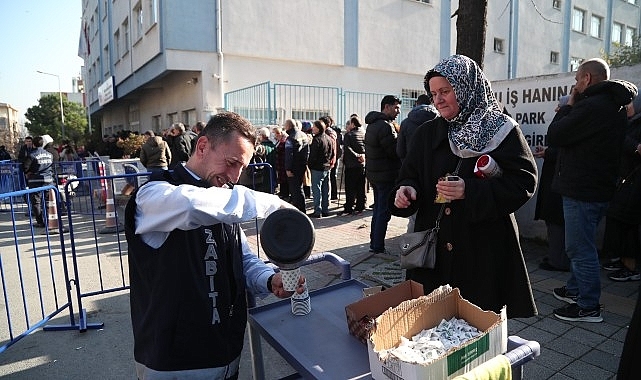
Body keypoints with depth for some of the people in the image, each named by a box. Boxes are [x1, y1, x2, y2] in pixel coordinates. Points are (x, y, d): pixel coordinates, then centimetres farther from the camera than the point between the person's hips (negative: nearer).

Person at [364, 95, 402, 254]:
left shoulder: (372, 124, 14)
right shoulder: (385, 126, -18)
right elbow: (395, 152, -19)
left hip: (373, 173, 10)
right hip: (386, 175, -10)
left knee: (378, 209, 17)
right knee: (384, 211, -2)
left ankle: (374, 243, 24)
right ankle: (378, 247, 4)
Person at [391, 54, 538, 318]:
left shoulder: (501, 130, -4)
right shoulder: (427, 134, 9)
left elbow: (524, 182, -10)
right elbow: (411, 175, 11)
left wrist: (470, 191, -22)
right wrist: (407, 190, -13)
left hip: (484, 250, -3)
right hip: (434, 250, 4)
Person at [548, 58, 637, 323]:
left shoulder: (591, 106, -20)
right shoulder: (615, 107, 14)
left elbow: (554, 136, -17)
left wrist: (568, 106, -2)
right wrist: (573, 108, 11)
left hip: (582, 191, -11)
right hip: (599, 188, 11)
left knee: (581, 249, -2)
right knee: (581, 246, 21)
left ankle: (588, 307, 9)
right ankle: (574, 290, 35)